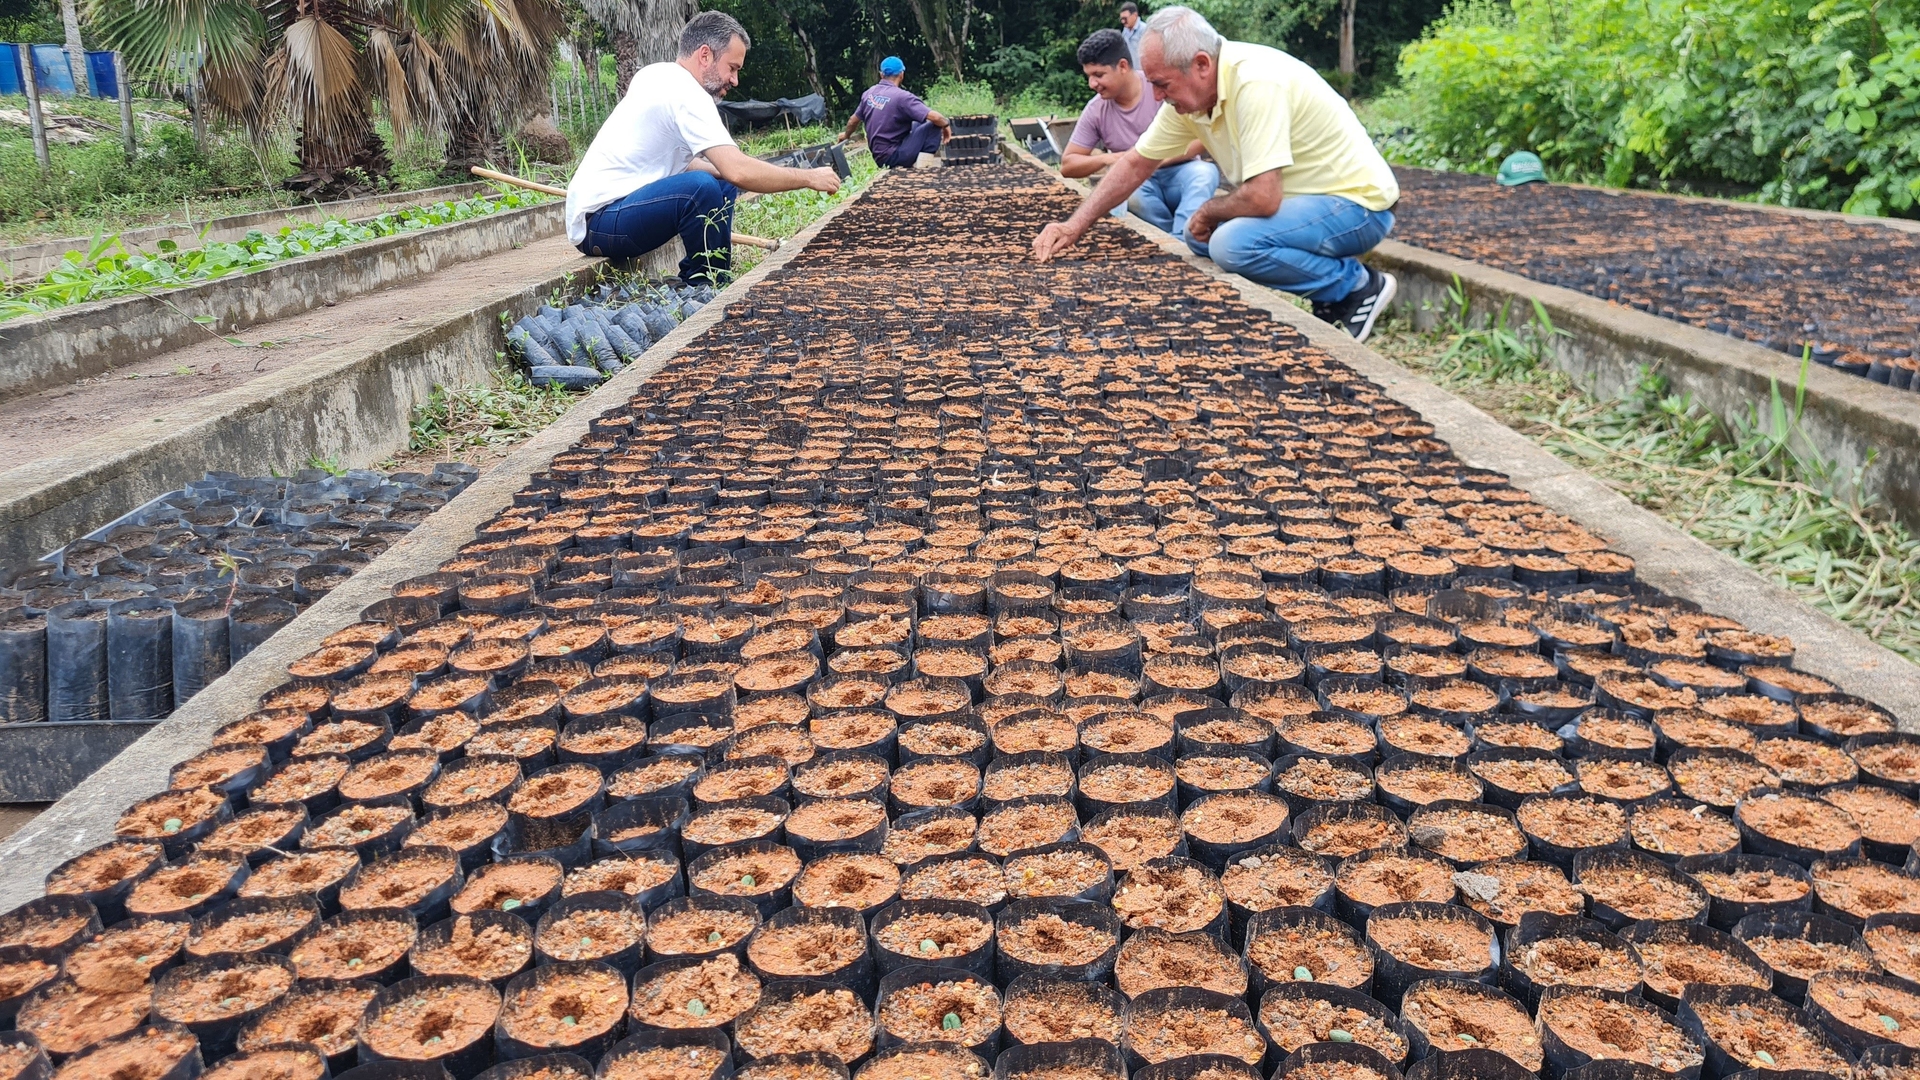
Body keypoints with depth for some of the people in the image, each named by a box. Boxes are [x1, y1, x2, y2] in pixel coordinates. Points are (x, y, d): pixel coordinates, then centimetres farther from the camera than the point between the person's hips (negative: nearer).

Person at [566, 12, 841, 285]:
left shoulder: (660, 77, 11)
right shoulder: (685, 93, -17)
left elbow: (675, 161, 19)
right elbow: (739, 171, -26)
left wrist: (724, 173, 5)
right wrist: (808, 178, -16)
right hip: (597, 224, -10)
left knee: (724, 185, 15)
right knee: (703, 187, -31)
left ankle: (695, 282, 13)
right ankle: (705, 286, -12)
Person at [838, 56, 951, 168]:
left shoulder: (869, 93, 6)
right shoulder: (902, 96, -16)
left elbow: (853, 120, 20)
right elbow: (934, 117, -22)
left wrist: (846, 135, 40)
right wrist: (946, 124, 0)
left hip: (879, 157, 8)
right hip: (893, 157, -8)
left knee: (916, 124, 24)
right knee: (933, 125, -7)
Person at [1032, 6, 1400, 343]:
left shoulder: (1256, 83, -29)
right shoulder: (1188, 90, -2)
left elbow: (1263, 197, -34)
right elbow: (1135, 164, 8)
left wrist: (1208, 211, -13)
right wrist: (1074, 227, 1)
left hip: (1357, 201, -9)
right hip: (1300, 198, 9)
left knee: (1232, 243, -28)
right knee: (1200, 236, 10)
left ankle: (1356, 284, -5)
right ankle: (1333, 295, 13)